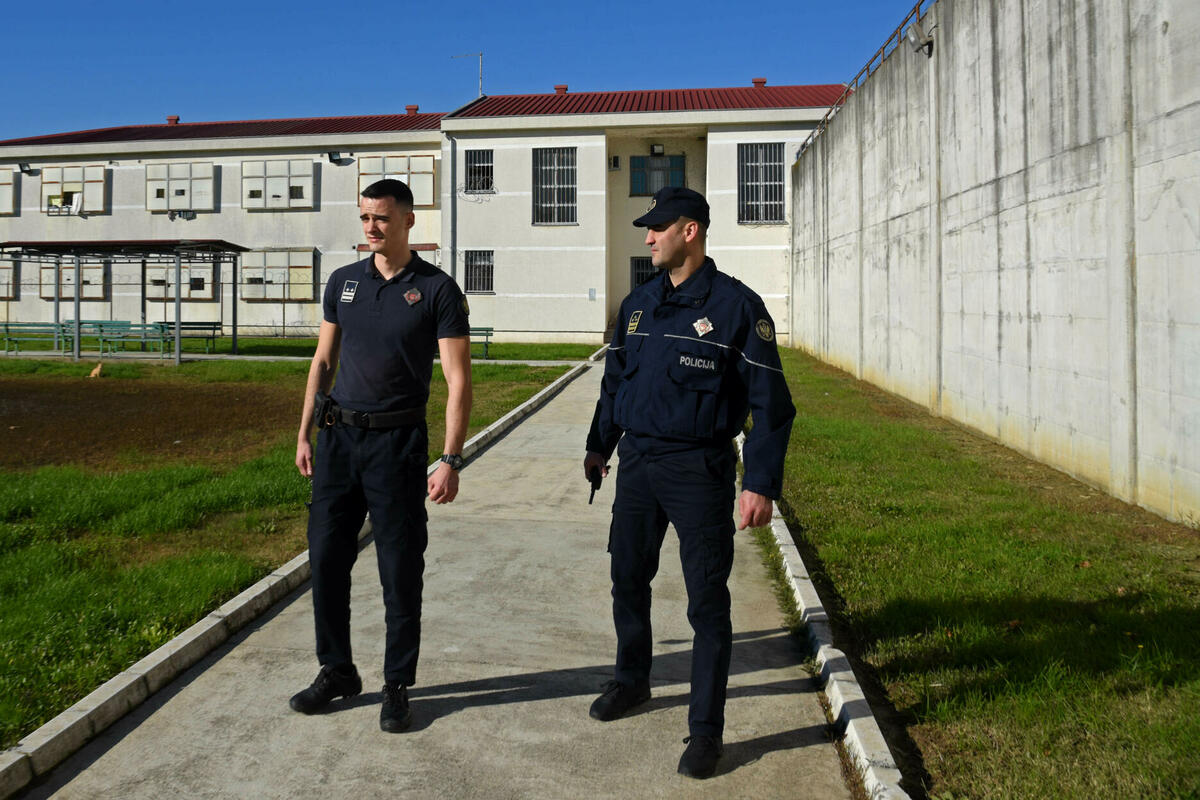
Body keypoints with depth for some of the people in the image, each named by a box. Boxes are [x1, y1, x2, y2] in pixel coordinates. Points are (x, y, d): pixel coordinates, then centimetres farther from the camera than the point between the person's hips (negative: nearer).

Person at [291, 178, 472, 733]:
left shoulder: (437, 290, -6)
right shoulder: (343, 282, 9)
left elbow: (458, 380, -9)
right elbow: (323, 360, 16)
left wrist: (451, 461, -16)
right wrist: (304, 434, 11)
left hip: (397, 442, -4)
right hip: (337, 437, 5)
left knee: (400, 570, 3)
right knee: (326, 558, 9)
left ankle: (397, 686, 18)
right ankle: (336, 671, 27)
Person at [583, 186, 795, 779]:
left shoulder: (736, 305, -10)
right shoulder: (638, 303, 9)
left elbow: (770, 402, -10)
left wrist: (761, 483, -15)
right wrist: (599, 445, 21)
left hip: (700, 470, -6)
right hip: (637, 464, 6)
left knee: (707, 602, 0)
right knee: (628, 580, 16)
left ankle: (705, 729, 12)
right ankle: (631, 681, 39)